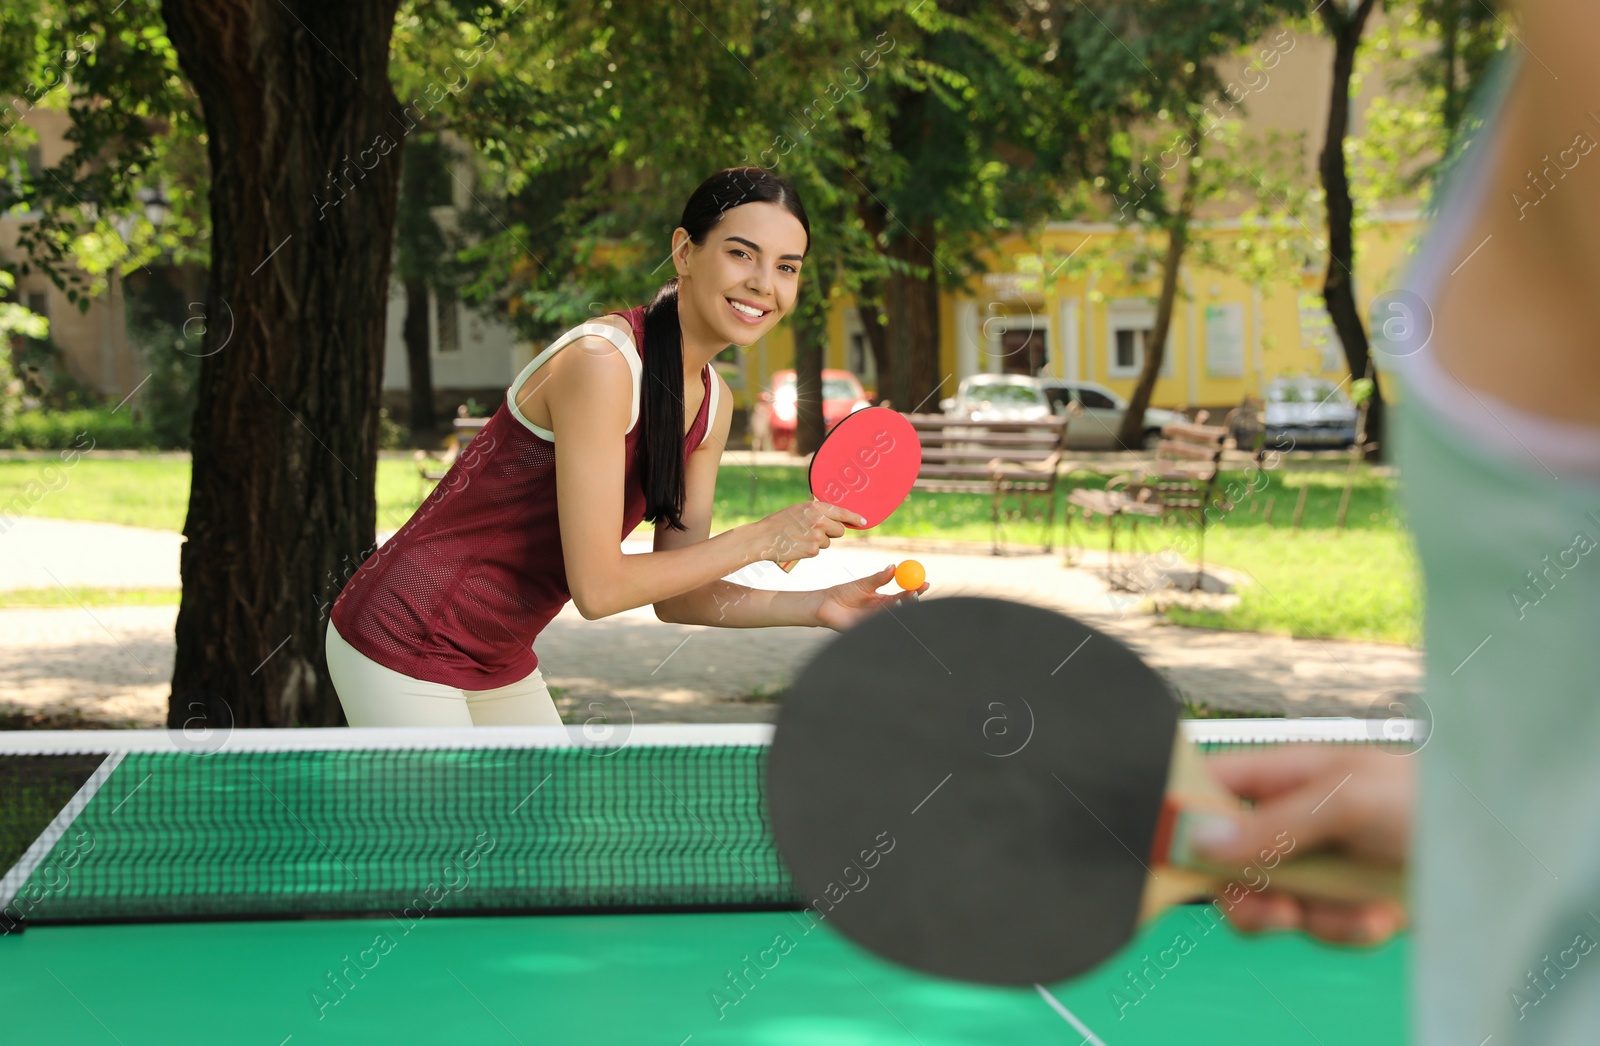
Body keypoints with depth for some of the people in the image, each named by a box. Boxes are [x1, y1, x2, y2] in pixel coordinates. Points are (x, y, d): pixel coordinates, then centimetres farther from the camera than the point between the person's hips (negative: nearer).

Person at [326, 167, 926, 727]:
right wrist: (760, 540, -18)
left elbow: (674, 596, 3)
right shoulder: (600, 361, -24)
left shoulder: (712, 404, 2)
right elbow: (596, 588, -25)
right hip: (404, 647, -9)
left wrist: (818, 607, -9)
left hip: (502, 667, 9)